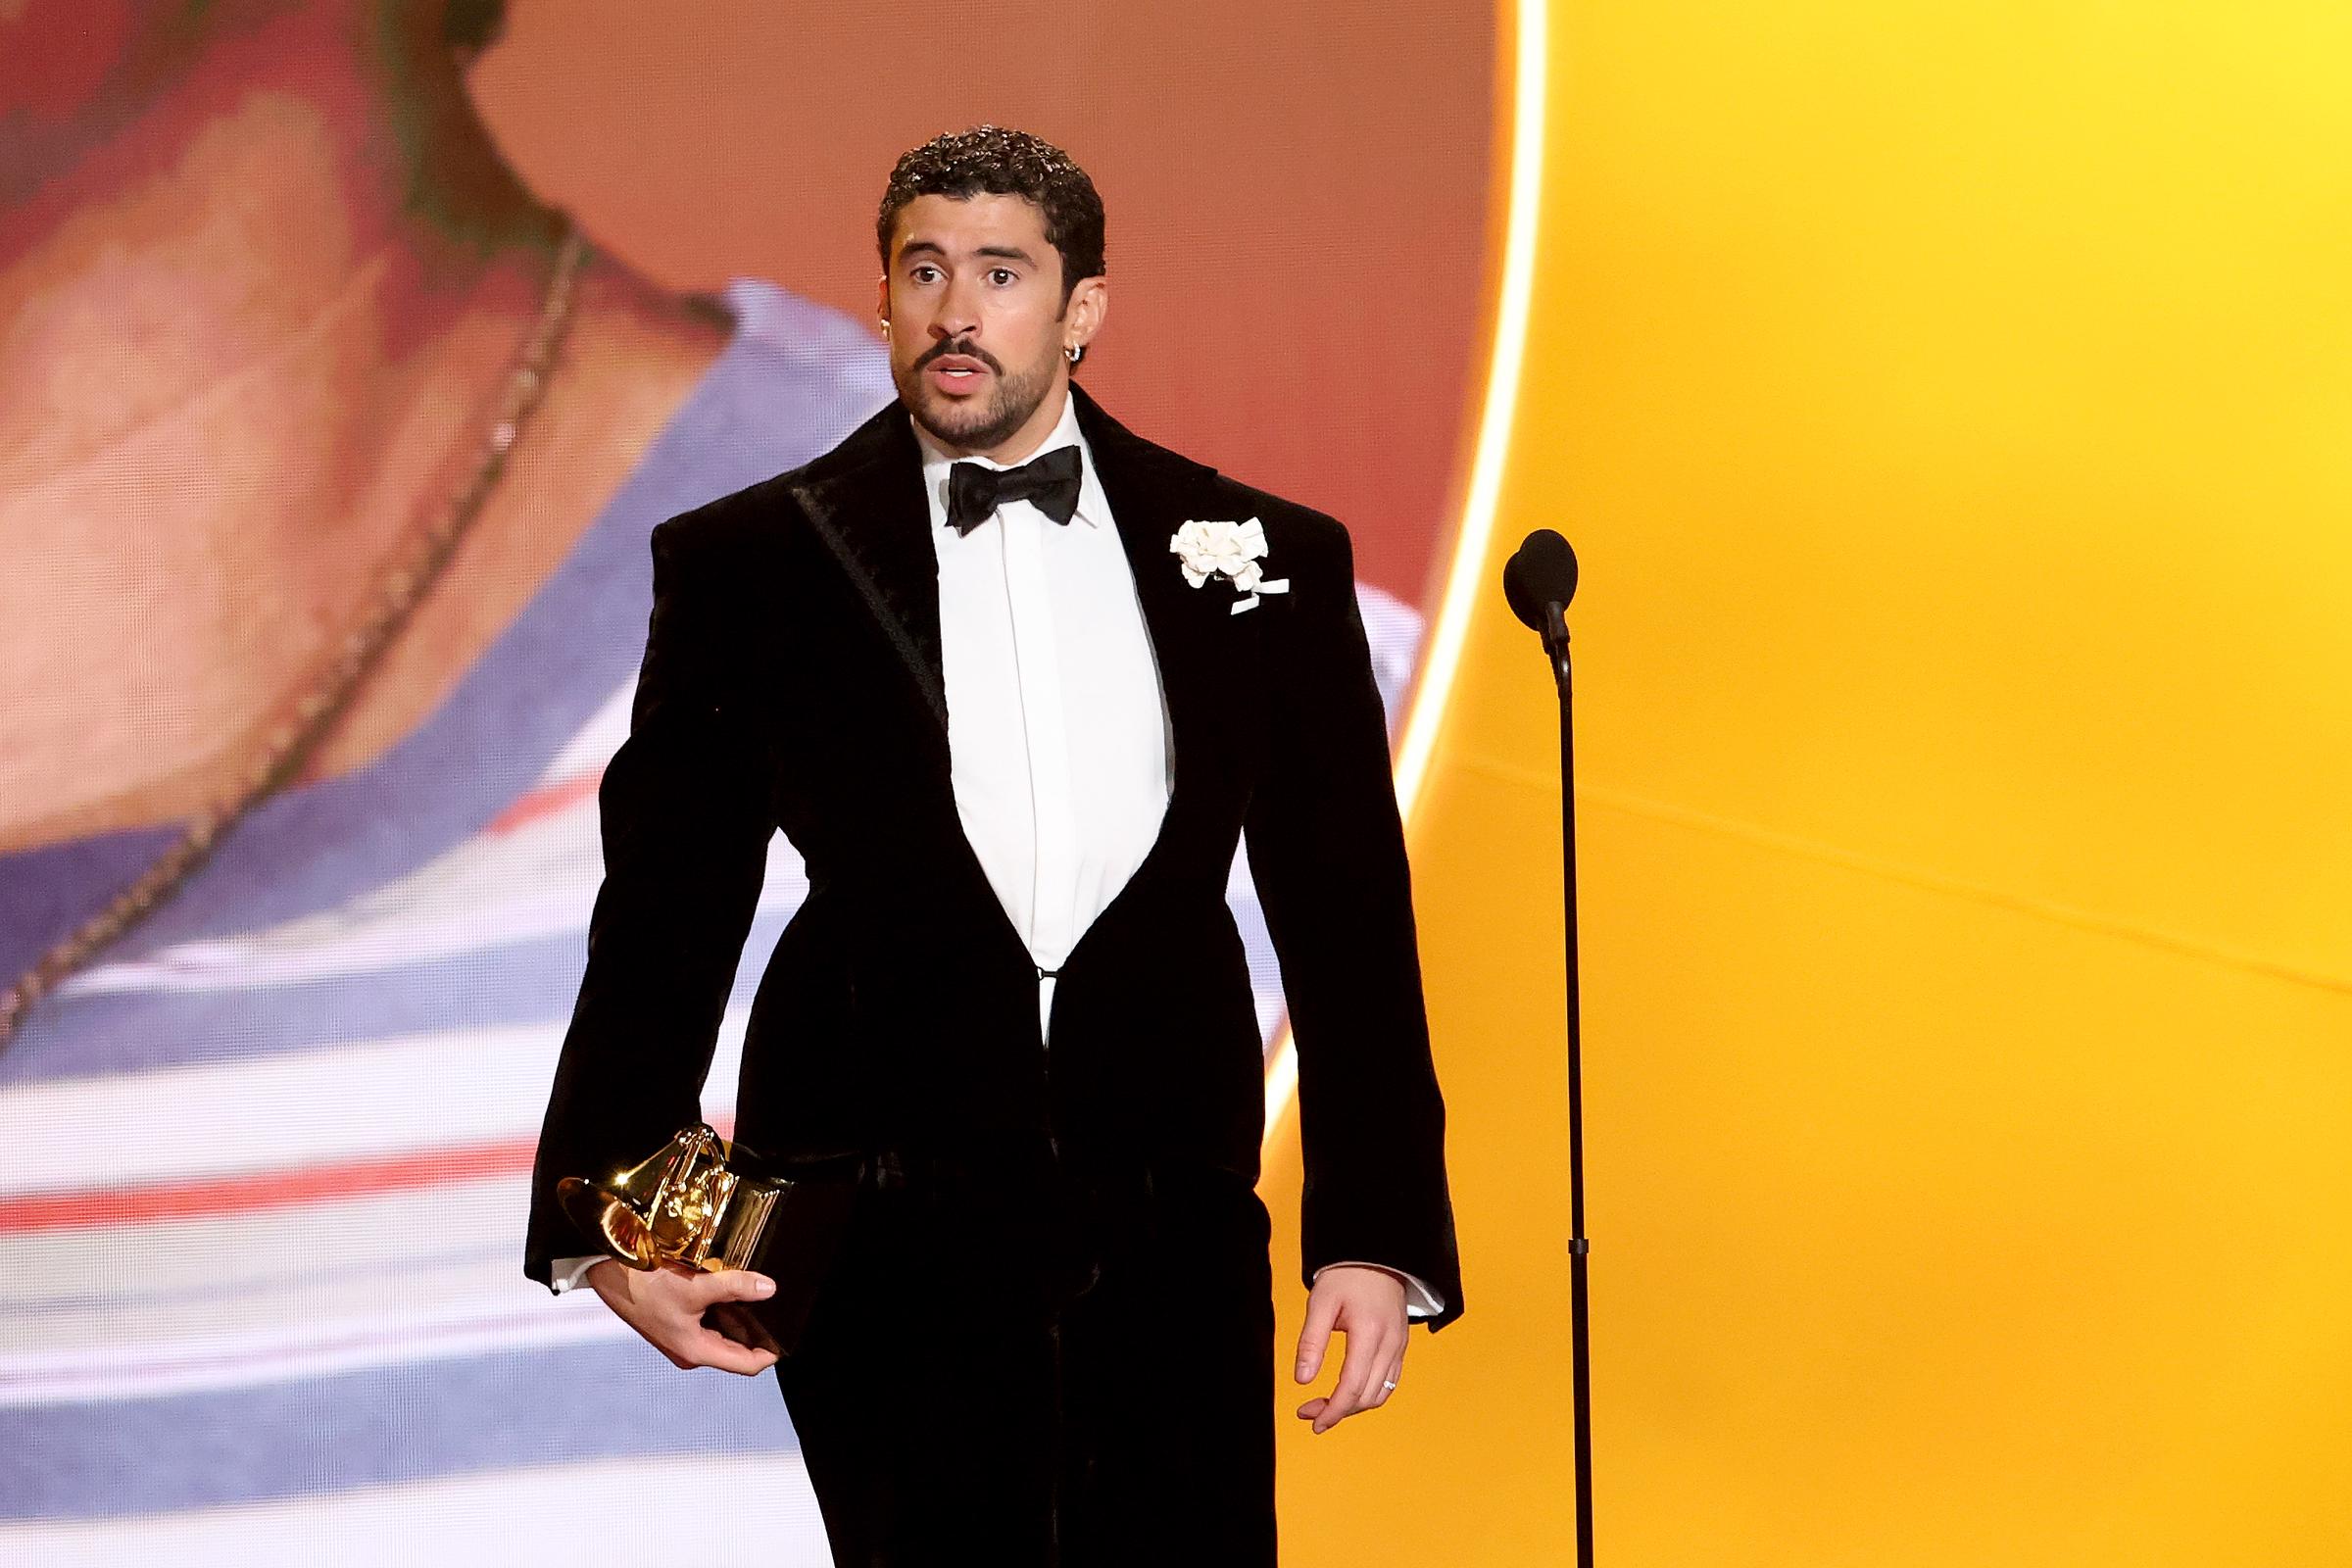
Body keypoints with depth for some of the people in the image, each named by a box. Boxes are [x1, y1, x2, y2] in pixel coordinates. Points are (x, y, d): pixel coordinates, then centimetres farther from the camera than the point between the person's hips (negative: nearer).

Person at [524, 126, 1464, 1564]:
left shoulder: (1266, 559, 7)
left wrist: (1381, 1234, -1)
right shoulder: (752, 566, 4)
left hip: (1172, 1240, 1)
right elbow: (665, 909, 1)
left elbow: (1347, 919, 7)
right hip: (887, 1249, -1)